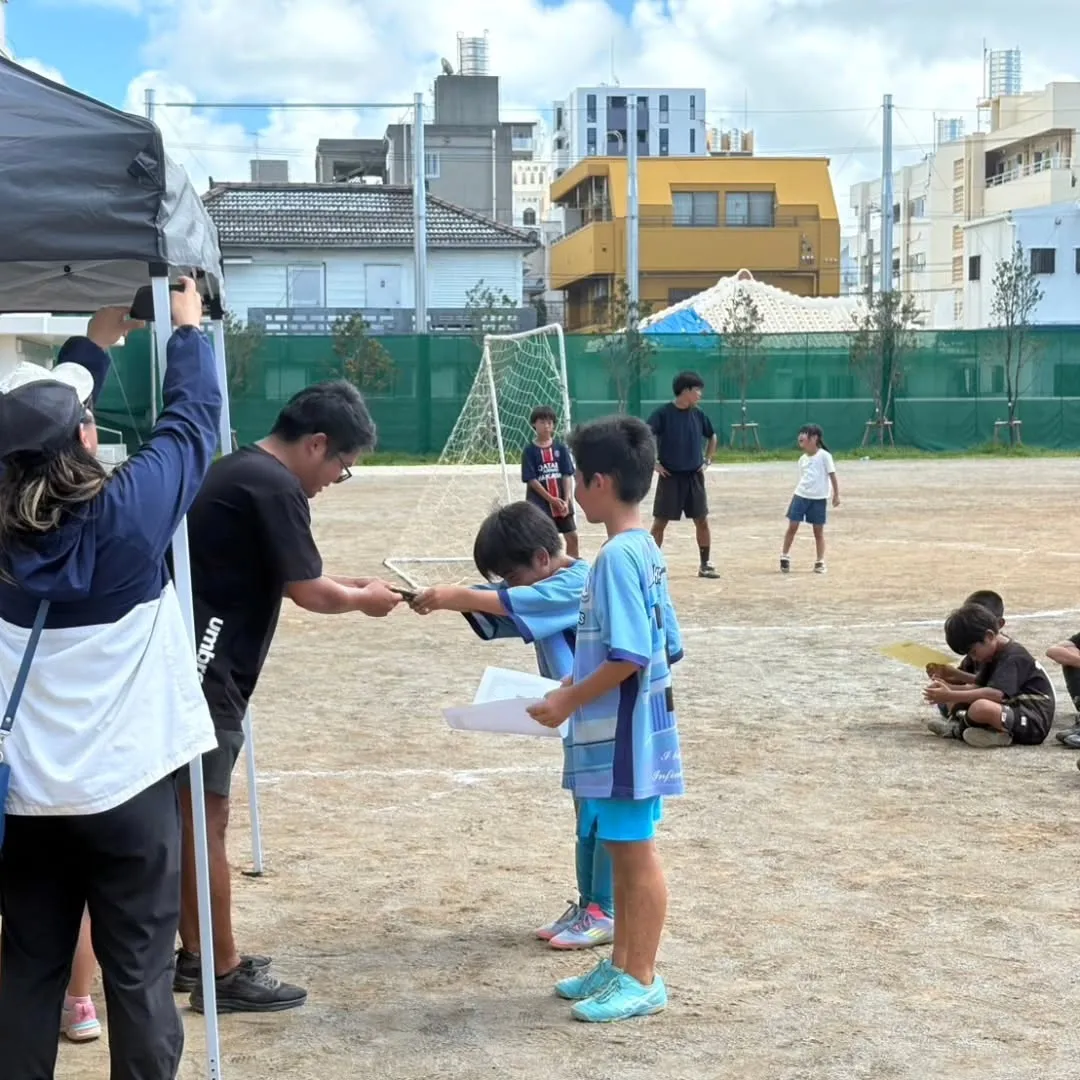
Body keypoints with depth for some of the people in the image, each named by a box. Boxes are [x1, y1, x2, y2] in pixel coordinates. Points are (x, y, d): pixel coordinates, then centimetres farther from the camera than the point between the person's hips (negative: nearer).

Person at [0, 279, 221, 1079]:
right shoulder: (129, 514, -14)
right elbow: (191, 423, -1)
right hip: (125, 782, -4)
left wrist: (98, 342, 24)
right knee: (138, 972, 4)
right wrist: (189, 329, 15)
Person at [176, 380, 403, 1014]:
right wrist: (362, 600, 5)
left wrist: (347, 586, 18)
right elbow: (307, 592, -12)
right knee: (207, 819, -1)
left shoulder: (239, 470, 15)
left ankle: (195, 955, 26)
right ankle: (224, 973, 9)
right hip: (203, 673, -10)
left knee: (193, 816, 16)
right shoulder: (275, 487, -15)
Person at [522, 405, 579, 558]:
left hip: (561, 502, 3)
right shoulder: (529, 451, -6)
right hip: (540, 503, -3)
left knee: (572, 537, 8)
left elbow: (567, 475, 1)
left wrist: (566, 500, -10)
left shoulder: (560, 447, 2)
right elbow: (531, 480, -10)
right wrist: (551, 499, -15)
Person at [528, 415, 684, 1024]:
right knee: (625, 850, 17)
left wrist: (569, 702, -15)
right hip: (627, 729, 10)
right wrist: (581, 687, 16)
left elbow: (629, 656, -25)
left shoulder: (617, 556, -19)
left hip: (622, 734, -10)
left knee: (635, 851, 0)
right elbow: (668, 648, 14)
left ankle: (642, 981, 10)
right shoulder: (644, 551, 10)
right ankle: (622, 966, 27)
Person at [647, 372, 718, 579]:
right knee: (660, 522, 1)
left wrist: (707, 460, 13)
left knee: (702, 521, 5)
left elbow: (712, 437, 22)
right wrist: (654, 463, -14)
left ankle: (705, 564, 14)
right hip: (670, 477, -4)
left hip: (694, 476, 4)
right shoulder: (663, 414, -10)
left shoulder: (698, 415, 5)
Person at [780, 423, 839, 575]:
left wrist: (836, 494, -7)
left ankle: (820, 562, 12)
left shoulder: (824, 456, -7)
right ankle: (785, 557, 11)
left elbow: (832, 475, -6)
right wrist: (794, 498, 14)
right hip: (801, 496, 4)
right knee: (792, 526, -1)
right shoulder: (802, 459, 10)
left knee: (818, 530, 3)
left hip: (819, 499, -4)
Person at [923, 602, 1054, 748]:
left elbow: (995, 693, -29)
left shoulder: (1013, 657, -16)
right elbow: (979, 687, 14)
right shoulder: (996, 655, 16)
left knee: (980, 707, -37)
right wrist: (951, 689, -4)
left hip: (1033, 723, -11)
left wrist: (951, 696, -26)